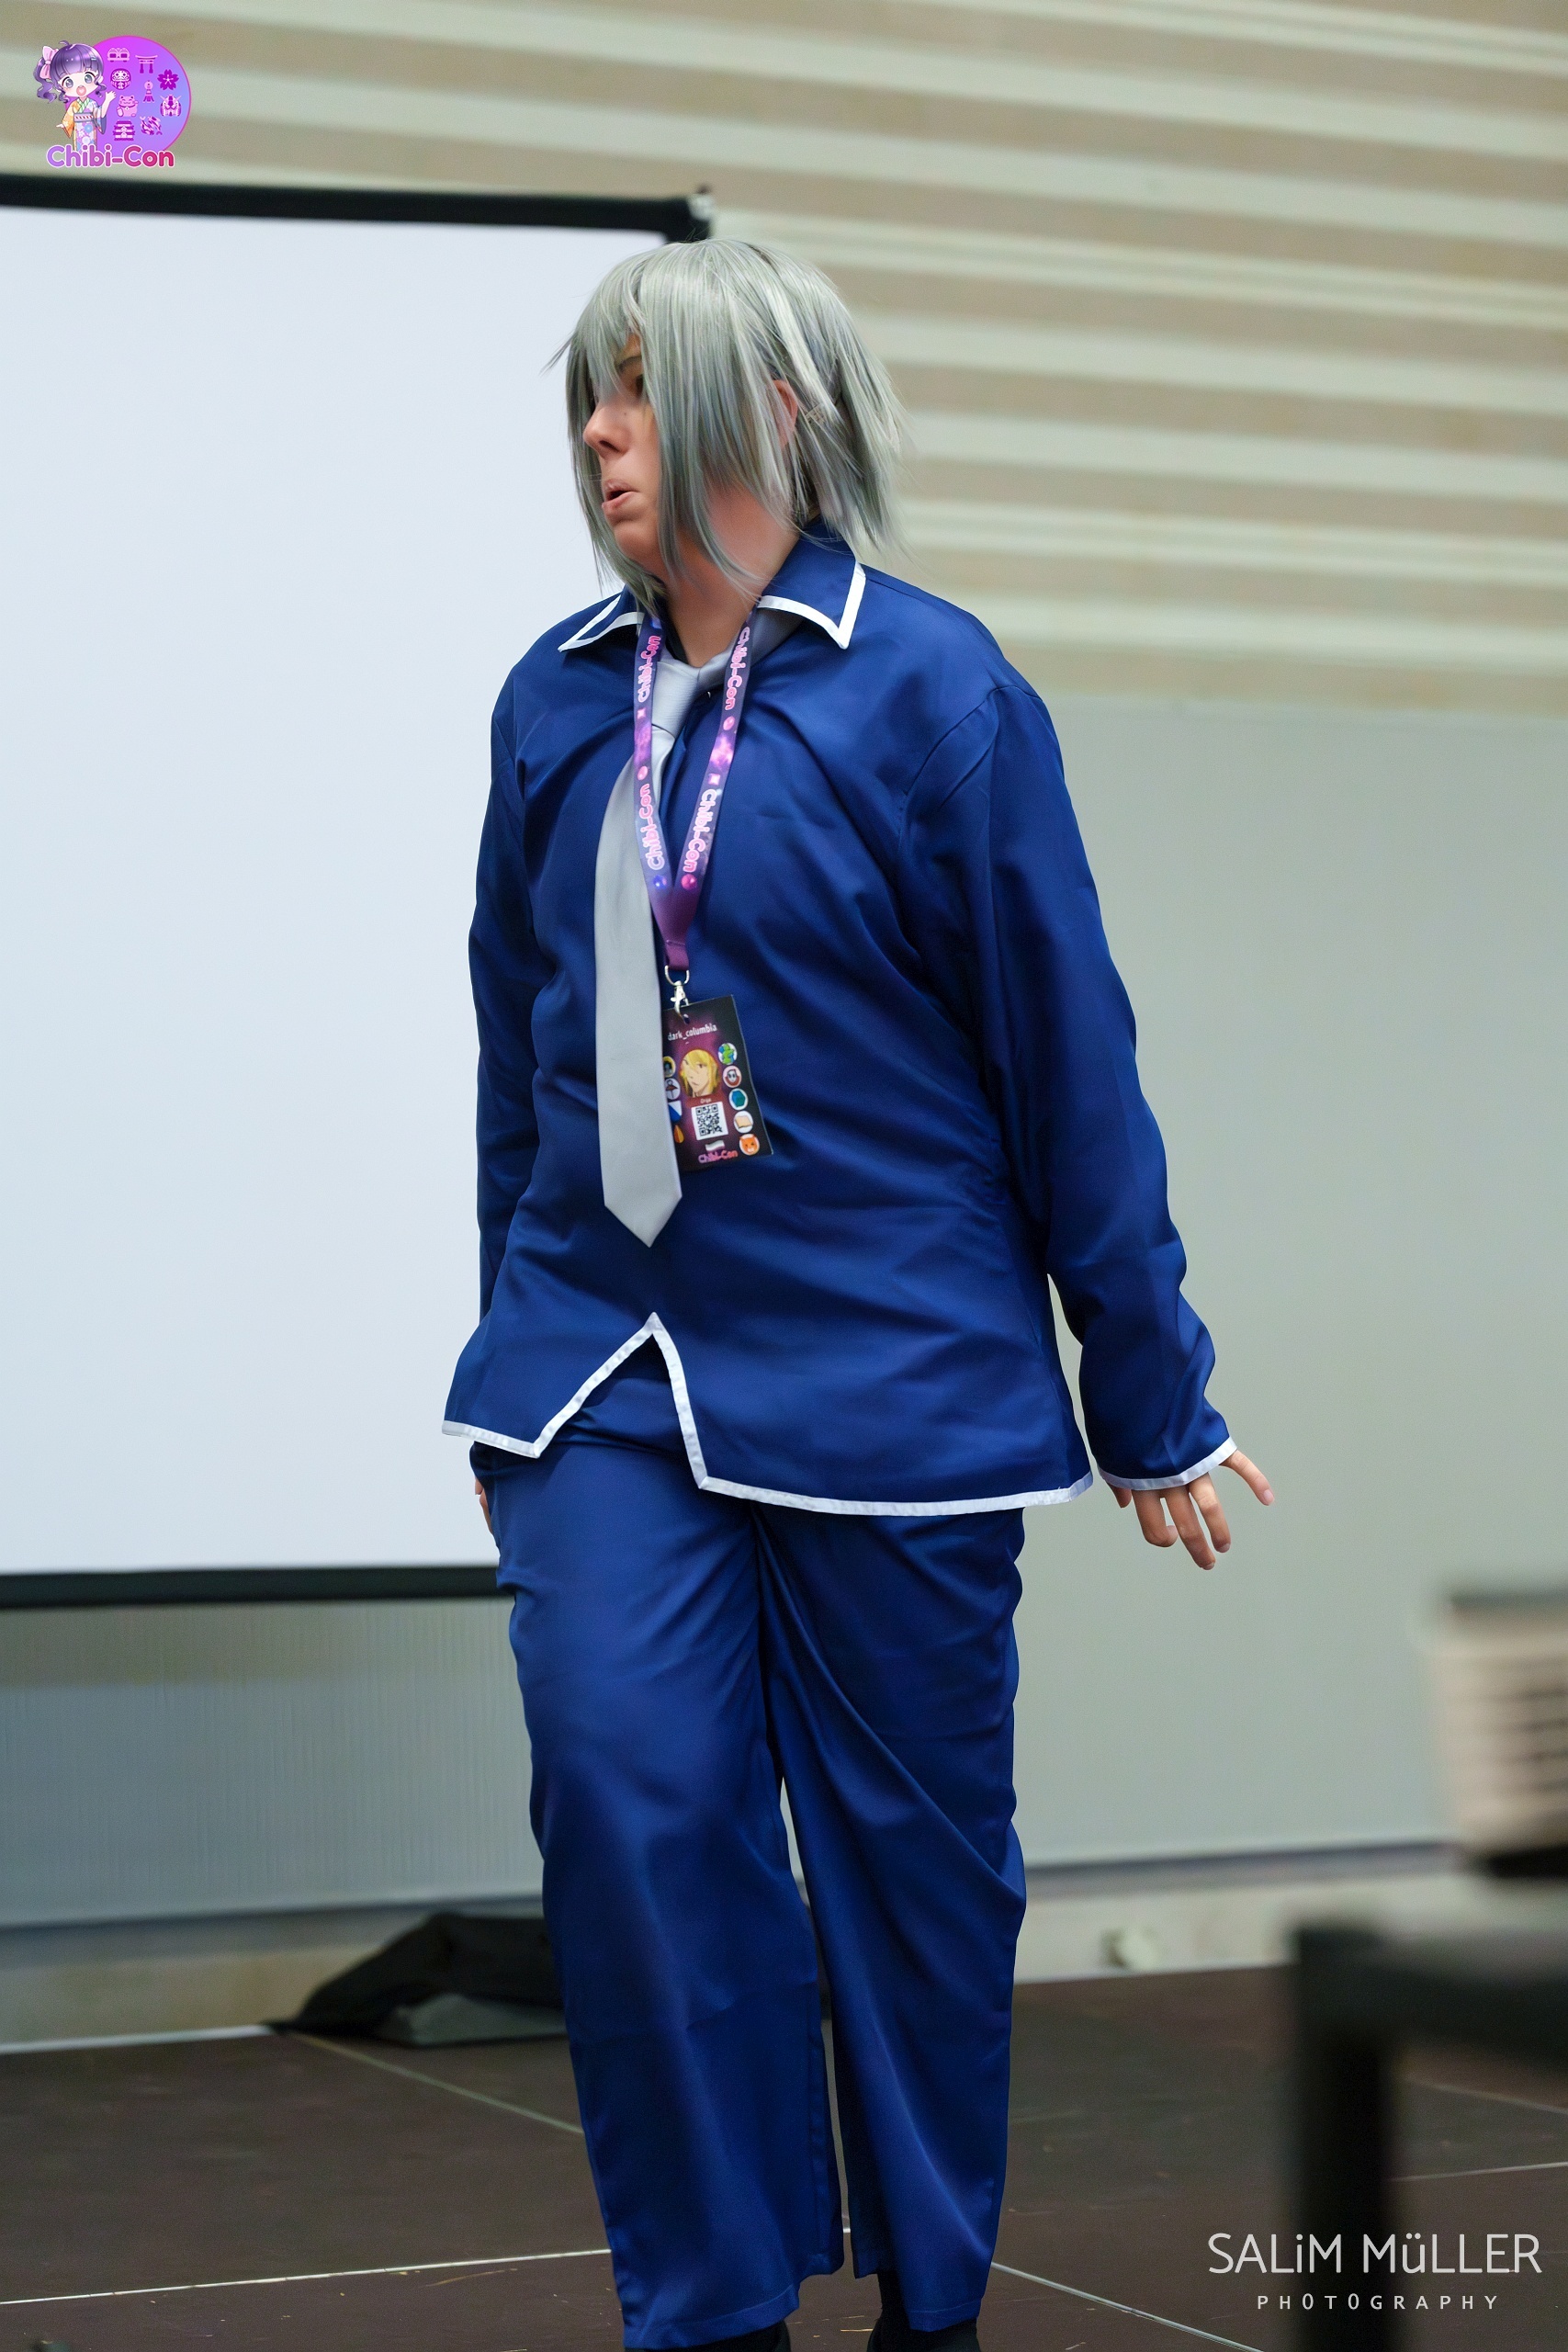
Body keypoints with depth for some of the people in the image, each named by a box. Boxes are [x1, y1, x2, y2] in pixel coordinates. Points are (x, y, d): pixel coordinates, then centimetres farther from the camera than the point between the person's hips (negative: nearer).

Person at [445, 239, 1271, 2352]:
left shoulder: (928, 686, -7)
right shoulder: (556, 701, 6)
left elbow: (1069, 1061, -5)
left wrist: (1155, 1409, -2)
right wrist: (524, 1339, 18)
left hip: (886, 1363, -3)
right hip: (606, 1368, 3)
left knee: (915, 1844, 7)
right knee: (627, 1797, -10)